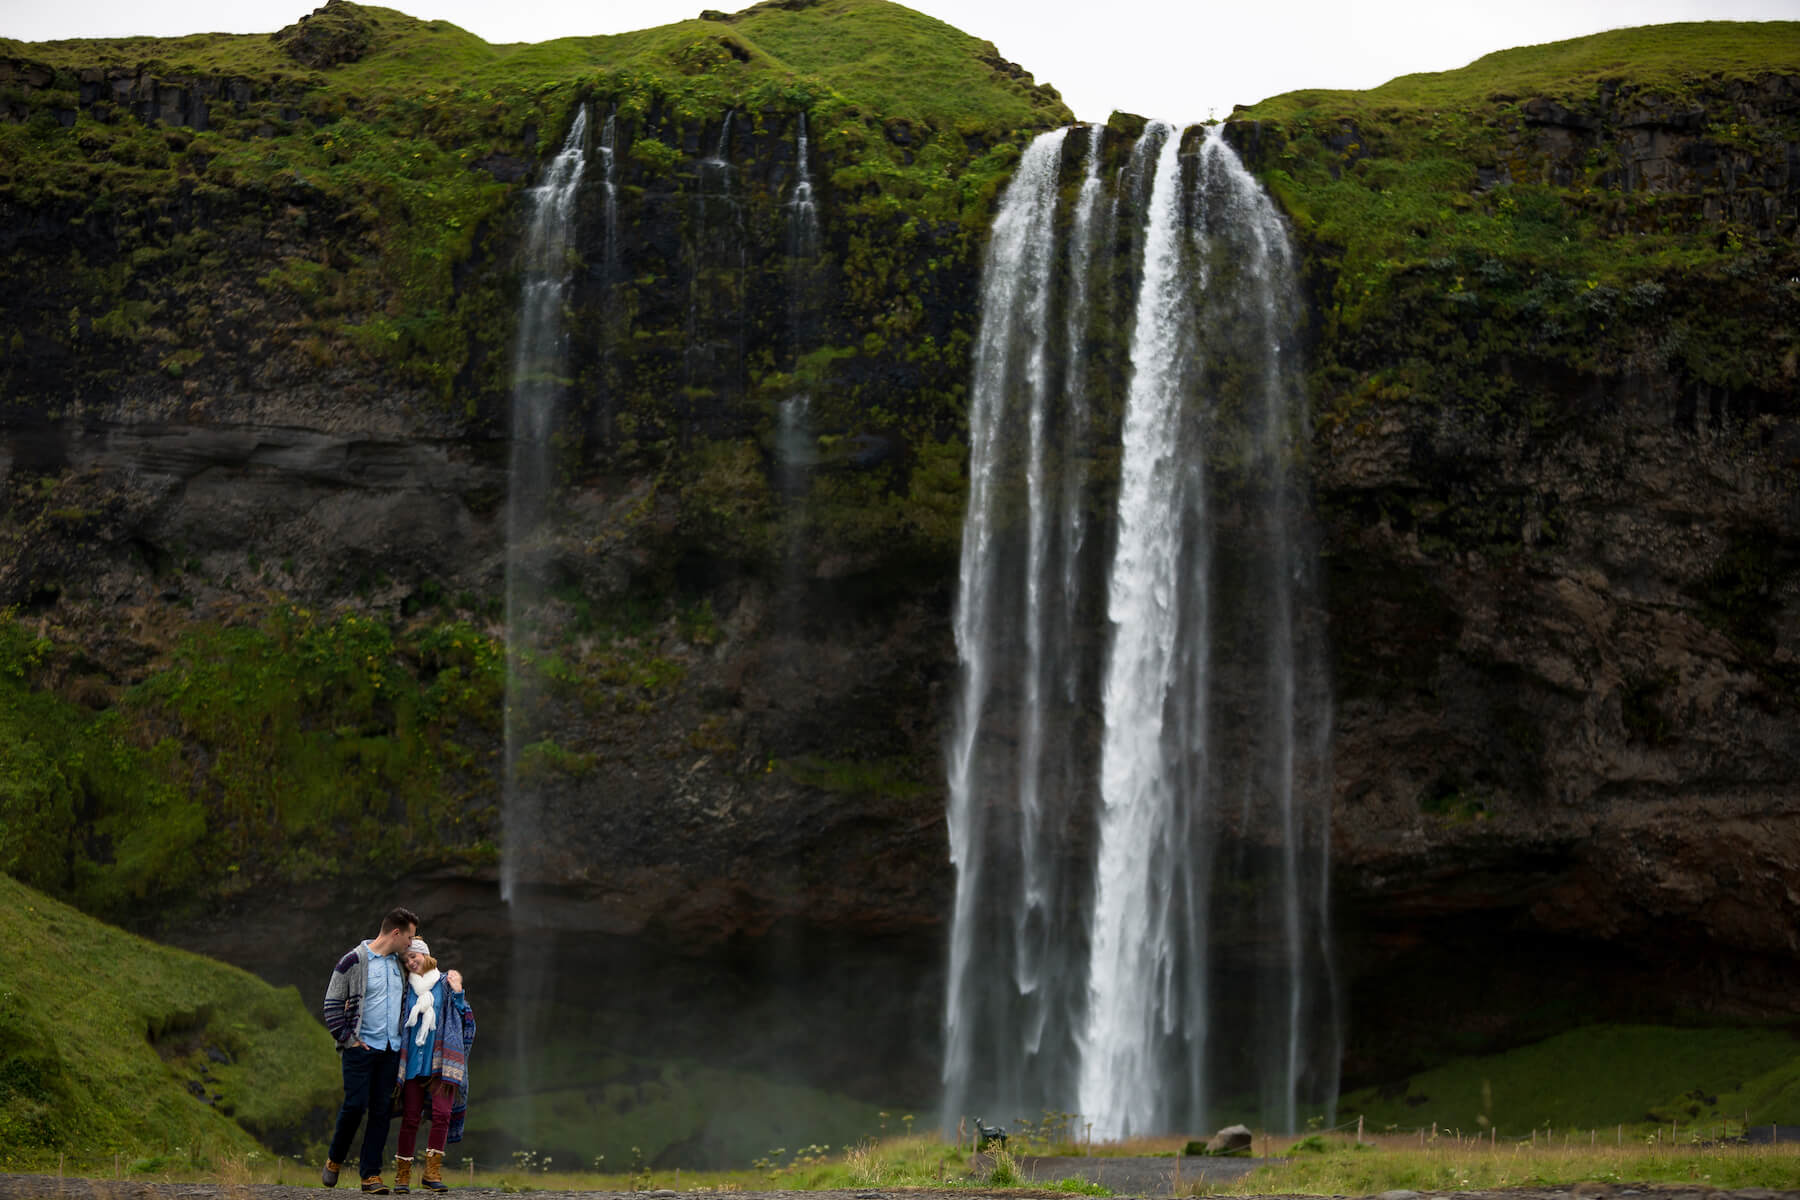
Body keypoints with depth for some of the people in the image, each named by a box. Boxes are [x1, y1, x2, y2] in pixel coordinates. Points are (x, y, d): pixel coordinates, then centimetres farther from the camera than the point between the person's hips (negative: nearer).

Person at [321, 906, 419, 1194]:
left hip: (391, 1049, 6)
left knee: (382, 1110, 2)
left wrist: (403, 1039, 18)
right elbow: (332, 1004, -5)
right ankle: (334, 1159, 15)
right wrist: (347, 1038, -10)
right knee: (355, 1105, -10)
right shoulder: (353, 961, -7)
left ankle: (371, 1174, 6)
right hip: (361, 1047, -6)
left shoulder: (398, 963, 14)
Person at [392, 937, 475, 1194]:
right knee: (410, 1117, -3)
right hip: (413, 1061, 1)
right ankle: (403, 1174, 4)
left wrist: (458, 993, -7)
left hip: (441, 1062, -1)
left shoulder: (446, 982, 7)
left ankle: (432, 1171, -6)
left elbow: (465, 1019, 5)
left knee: (442, 1113, -12)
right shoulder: (406, 987, 11)